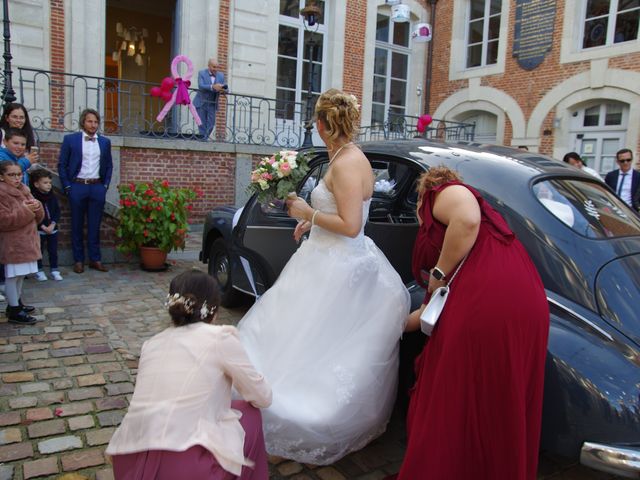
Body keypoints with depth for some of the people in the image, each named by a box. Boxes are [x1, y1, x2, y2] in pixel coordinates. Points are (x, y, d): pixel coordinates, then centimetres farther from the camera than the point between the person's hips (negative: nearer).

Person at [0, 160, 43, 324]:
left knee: (21, 274, 16)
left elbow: (38, 217, 14)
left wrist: (37, 207, -8)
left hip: (26, 240, 8)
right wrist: (25, 210, -22)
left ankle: (16, 303, 30)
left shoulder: (23, 190, 13)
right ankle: (14, 311, 4)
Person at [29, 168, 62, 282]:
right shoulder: (33, 197, -12)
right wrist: (43, 227, -17)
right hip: (39, 230, -3)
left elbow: (57, 211, 2)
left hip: (52, 228, 4)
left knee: (53, 251, 8)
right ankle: (39, 271, 18)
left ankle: (54, 270, 16)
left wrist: (52, 224, -11)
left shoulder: (52, 196, 2)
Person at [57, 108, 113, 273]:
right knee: (77, 225, 5)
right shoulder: (70, 139, 1)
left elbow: (109, 166, 14)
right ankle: (78, 260, 13)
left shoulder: (105, 142, 9)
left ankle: (95, 259, 12)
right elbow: (62, 165, 2)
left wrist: (105, 185, 5)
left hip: (97, 187, 2)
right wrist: (67, 186, -4)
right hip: (77, 186, -2)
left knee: (95, 225, 5)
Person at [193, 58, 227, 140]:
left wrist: (223, 89, -24)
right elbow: (200, 86, -20)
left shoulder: (221, 75, 6)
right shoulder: (202, 73, -5)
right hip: (201, 103, -3)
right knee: (202, 123, -2)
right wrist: (212, 87, -36)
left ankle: (205, 139, 10)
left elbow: (225, 88, 2)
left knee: (211, 124, -1)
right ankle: (203, 138, 2)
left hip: (212, 104, 3)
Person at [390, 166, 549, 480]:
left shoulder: (444, 193, 10)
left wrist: (439, 273, -8)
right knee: (503, 414, 21)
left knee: (448, 407, 6)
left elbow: (467, 219, -17)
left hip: (485, 306, -9)